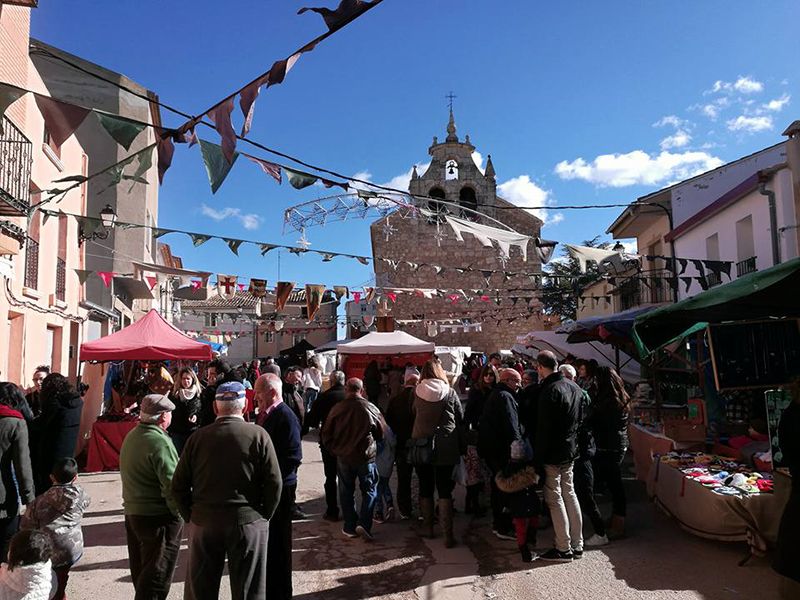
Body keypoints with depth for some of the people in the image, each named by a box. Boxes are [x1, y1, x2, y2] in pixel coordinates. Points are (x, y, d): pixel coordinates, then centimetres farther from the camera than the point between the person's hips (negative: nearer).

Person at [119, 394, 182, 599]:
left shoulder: (131, 436, 8)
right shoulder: (159, 442, -20)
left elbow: (133, 475, 14)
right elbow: (171, 484, -23)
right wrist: (179, 512, -13)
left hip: (132, 512, 9)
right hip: (158, 516, -9)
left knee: (141, 570, 21)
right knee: (157, 575, 1)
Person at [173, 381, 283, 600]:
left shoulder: (198, 437, -3)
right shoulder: (258, 435, -8)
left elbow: (178, 486, 0)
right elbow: (274, 482, -9)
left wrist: (191, 516, 11)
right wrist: (264, 516, 4)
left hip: (203, 523, 2)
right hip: (249, 523, -2)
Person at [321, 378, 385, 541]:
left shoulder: (337, 409, -5)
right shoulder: (371, 408, -10)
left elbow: (326, 435, 2)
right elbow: (382, 433, 1)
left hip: (343, 457, 2)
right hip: (366, 457, -2)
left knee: (346, 493, 14)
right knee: (369, 491, 10)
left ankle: (350, 527, 17)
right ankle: (364, 523, -4)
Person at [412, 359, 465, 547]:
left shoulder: (416, 393, -3)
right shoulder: (450, 393, -3)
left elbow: (411, 416, 6)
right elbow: (461, 421, 2)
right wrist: (462, 447, 9)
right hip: (446, 448, 0)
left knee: (425, 488, 14)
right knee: (444, 490, 3)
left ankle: (427, 527, 25)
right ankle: (448, 534, -1)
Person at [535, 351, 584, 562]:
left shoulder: (549, 390, -20)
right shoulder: (574, 387, 7)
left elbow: (544, 428, -21)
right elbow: (580, 421, 15)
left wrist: (538, 455, -14)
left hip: (553, 455, -8)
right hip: (571, 451, 9)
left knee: (555, 499, 1)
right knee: (569, 494, 16)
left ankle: (564, 549, 8)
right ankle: (577, 545, 23)